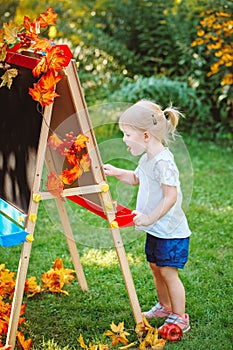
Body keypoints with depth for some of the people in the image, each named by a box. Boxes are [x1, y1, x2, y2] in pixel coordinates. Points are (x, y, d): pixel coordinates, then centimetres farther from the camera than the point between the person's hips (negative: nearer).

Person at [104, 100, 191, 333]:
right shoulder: (147, 158, 6)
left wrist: (150, 218, -32)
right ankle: (164, 307, 39)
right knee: (155, 268, 20)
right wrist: (116, 172, 12)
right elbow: (136, 178, 26)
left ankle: (180, 318, 11)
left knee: (168, 272, -2)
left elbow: (171, 196, -29)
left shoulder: (163, 162, -24)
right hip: (156, 230, 10)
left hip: (170, 232, -10)